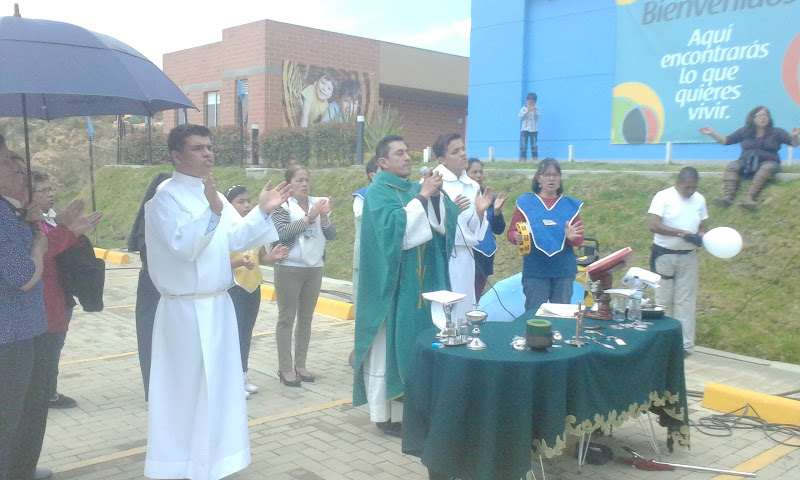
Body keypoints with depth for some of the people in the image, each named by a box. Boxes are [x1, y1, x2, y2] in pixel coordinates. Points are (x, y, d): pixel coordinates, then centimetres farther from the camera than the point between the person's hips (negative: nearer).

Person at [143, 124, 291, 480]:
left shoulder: (212, 194, 11)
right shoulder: (165, 198, -13)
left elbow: (237, 238, 11)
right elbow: (183, 246, -26)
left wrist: (262, 211, -1)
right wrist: (212, 212, -37)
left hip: (218, 306, 8)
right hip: (185, 311, -8)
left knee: (217, 385, 15)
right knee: (185, 388, 3)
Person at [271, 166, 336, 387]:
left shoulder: (318, 203, 7)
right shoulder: (282, 206, -5)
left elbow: (331, 235, 3)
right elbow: (282, 234, -19)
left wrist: (324, 217, -15)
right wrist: (309, 217, -21)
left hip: (315, 268, 5)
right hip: (289, 268, -5)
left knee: (306, 318, 10)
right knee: (286, 318, 1)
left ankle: (300, 365, 19)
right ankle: (285, 368, 7)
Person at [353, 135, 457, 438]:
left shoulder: (415, 189, 12)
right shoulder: (377, 192, -7)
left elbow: (441, 225, 4)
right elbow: (393, 226, -23)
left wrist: (435, 196, -12)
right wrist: (422, 196, -21)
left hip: (420, 282, 7)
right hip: (391, 284, -6)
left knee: (418, 343, 11)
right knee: (385, 346, 1)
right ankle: (381, 415, 10)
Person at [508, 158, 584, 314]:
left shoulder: (570, 205, 9)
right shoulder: (525, 203, 3)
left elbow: (579, 241, 7)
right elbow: (511, 233, 2)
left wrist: (572, 238, -15)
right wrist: (517, 238, -20)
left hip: (563, 272, 2)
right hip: (534, 270, -2)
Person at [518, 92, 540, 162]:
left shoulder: (536, 109, 4)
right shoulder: (523, 108, 2)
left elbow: (538, 116, -10)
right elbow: (520, 116, -11)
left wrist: (534, 111, -27)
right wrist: (527, 110, -21)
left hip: (534, 129, 1)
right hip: (524, 129, 0)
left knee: (534, 144, 2)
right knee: (523, 144, -5)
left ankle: (535, 157, 9)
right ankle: (522, 157, 0)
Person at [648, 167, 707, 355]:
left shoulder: (699, 200, 7)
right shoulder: (663, 197, -9)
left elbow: (702, 227, 13)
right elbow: (654, 226, -19)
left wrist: (700, 237, -11)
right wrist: (682, 233, -24)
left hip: (688, 256, 3)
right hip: (664, 255, -3)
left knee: (685, 300, 3)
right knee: (663, 300, 4)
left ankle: (685, 344, 7)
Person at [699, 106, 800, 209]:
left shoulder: (776, 132, 13)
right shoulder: (744, 132, 18)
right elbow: (725, 140, 16)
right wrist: (713, 133, 1)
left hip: (767, 161, -2)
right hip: (745, 161, 2)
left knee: (767, 168, -37)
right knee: (732, 166, -29)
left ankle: (749, 198, -58)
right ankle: (727, 196, -53)